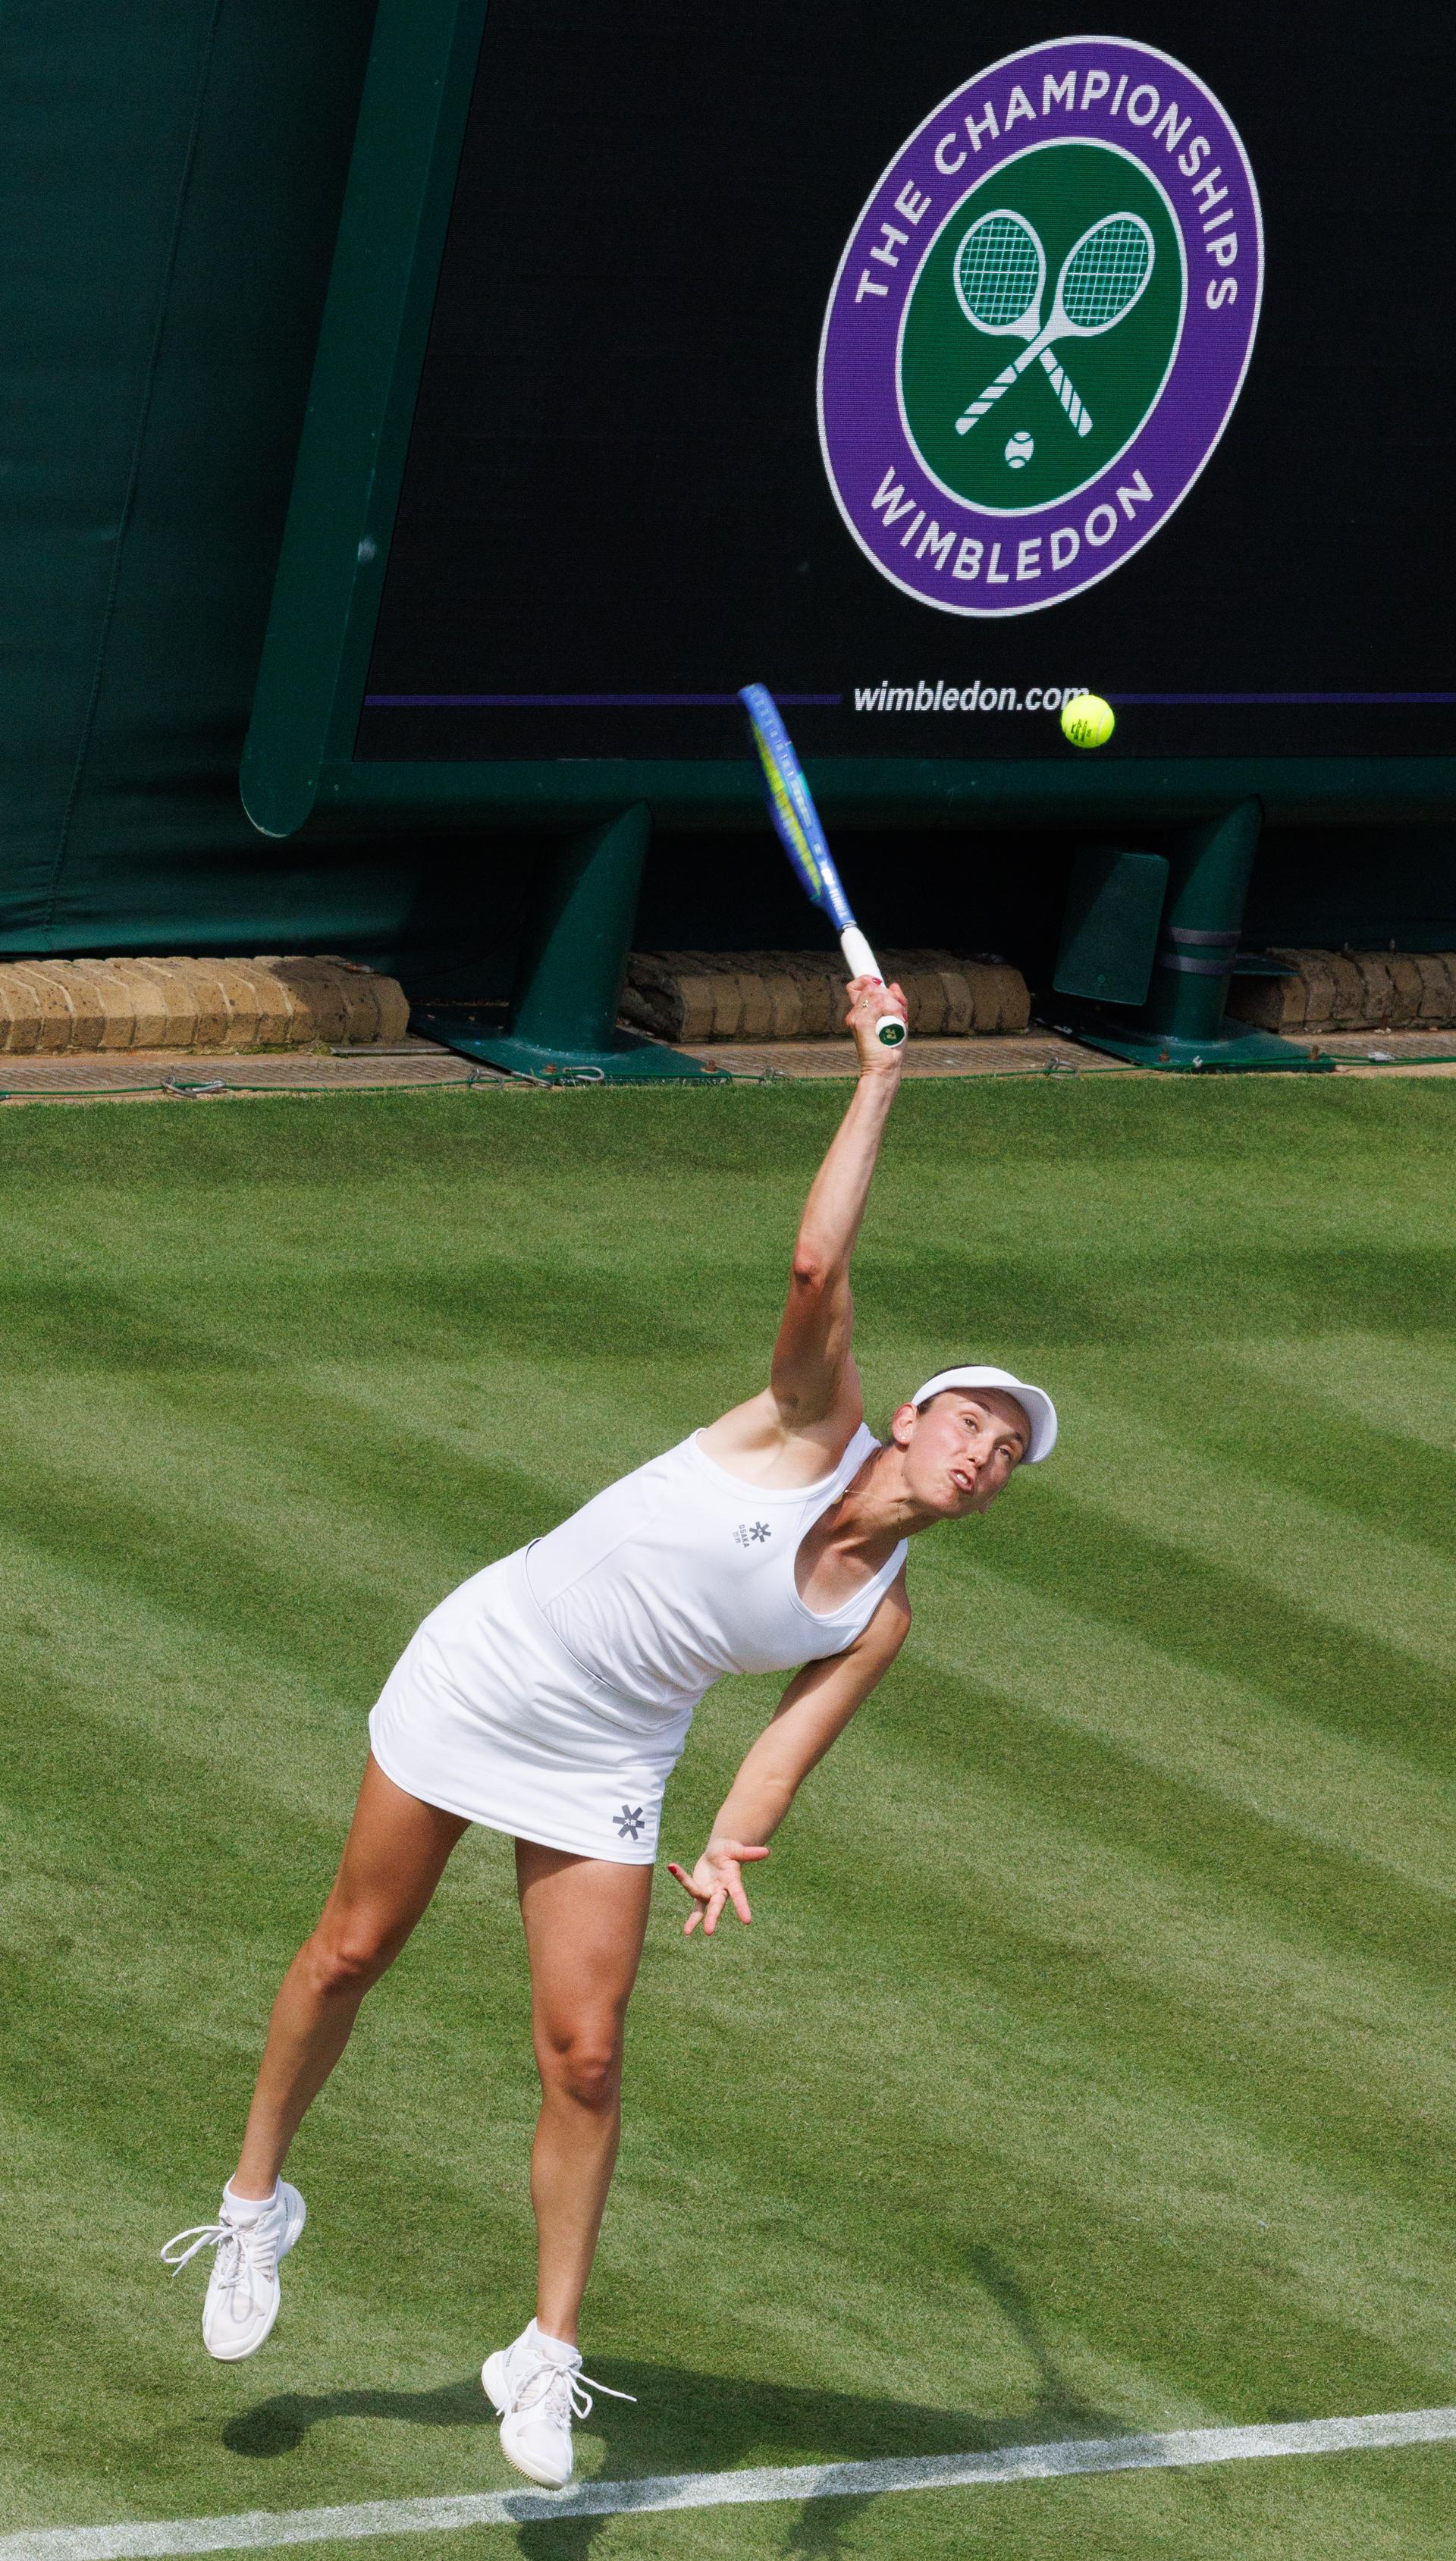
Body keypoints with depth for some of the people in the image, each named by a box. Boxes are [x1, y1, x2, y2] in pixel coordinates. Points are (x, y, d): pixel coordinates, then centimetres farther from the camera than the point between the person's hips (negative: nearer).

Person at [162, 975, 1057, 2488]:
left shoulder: (876, 1621, -5)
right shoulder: (815, 1425, -13)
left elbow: (782, 1755, -13)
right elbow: (817, 1272, -28)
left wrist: (730, 1852, -33)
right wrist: (877, 1078, -29)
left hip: (605, 1766, 2)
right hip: (482, 1669, -2)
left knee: (585, 2054, -7)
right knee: (351, 1953, 8)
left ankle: (548, 2358, 6)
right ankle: (258, 2196, 33)